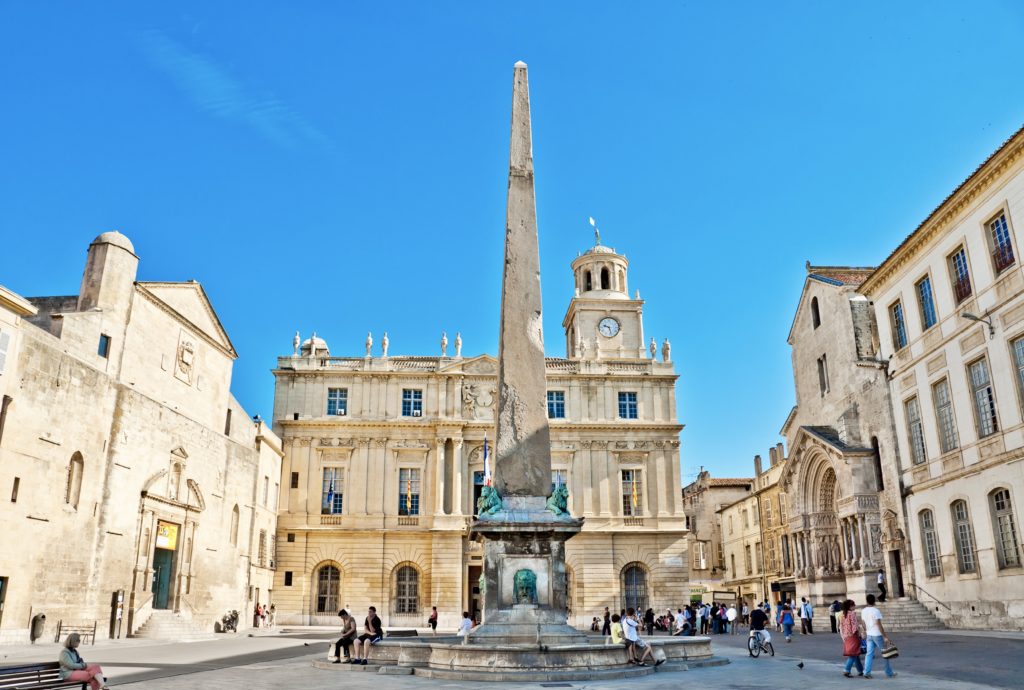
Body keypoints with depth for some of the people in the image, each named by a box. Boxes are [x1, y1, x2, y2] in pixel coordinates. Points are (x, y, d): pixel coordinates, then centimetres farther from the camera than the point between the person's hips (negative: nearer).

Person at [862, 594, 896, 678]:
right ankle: (889, 673, 18)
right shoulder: (876, 611, -15)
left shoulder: (863, 611, 5)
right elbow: (879, 625, -17)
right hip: (877, 634, -5)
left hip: (869, 635, 6)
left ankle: (866, 672, -4)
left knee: (869, 654, 4)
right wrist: (885, 637, -15)